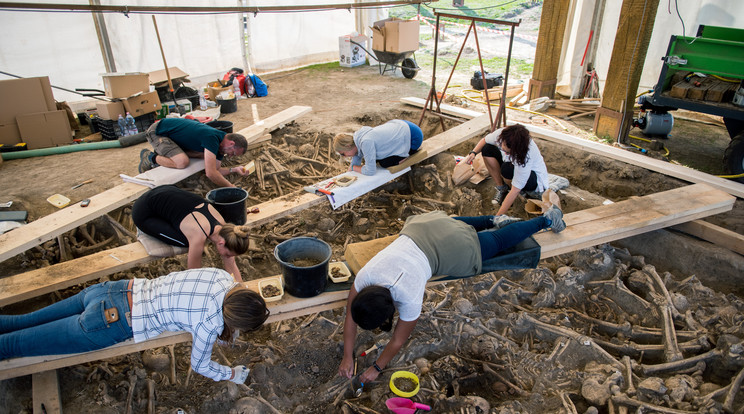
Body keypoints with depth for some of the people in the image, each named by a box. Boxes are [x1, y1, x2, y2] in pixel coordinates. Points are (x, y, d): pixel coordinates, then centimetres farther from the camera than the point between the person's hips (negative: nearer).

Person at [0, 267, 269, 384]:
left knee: (26, 322, 23)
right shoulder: (210, 324, -24)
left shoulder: (222, 275, -7)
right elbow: (200, 365, -5)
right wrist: (232, 375, 10)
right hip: (112, 322, -6)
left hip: (120, 290, 7)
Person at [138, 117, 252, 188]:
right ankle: (150, 158, -1)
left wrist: (234, 169, -10)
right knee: (182, 162, -29)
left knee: (205, 155, -2)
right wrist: (231, 187, -26)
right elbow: (210, 173, -36)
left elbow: (214, 169, 4)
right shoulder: (212, 138, -31)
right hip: (156, 132, -9)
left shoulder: (220, 145, -2)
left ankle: (161, 153, 11)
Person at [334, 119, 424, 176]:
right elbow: (355, 163, 4)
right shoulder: (356, 140, -7)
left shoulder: (366, 142, -34)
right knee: (376, 159, 9)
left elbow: (370, 171, -29)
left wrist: (353, 168, -14)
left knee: (384, 163, -13)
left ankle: (414, 148, 6)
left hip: (413, 135, -8)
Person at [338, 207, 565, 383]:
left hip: (452, 248, -4)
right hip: (425, 226, 4)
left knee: (498, 240, 20)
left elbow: (398, 340, -19)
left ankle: (547, 219, 41)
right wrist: (347, 357, -8)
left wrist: (376, 369, -9)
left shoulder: (410, 298, -34)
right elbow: (350, 316, -11)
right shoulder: (367, 274, -24)